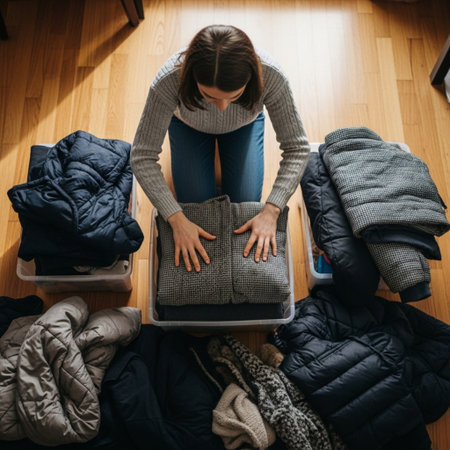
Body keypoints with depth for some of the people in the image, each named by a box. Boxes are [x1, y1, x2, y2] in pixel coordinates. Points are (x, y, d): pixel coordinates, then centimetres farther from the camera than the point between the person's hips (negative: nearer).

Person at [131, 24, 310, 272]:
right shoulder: (169, 80, -43)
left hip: (245, 124, 1)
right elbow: (142, 157, -34)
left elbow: (297, 148, -30)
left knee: (245, 201, 0)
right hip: (188, 125, 0)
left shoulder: (270, 75, -41)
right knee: (196, 202, -2)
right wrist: (177, 219, -41)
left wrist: (271, 210, -39)